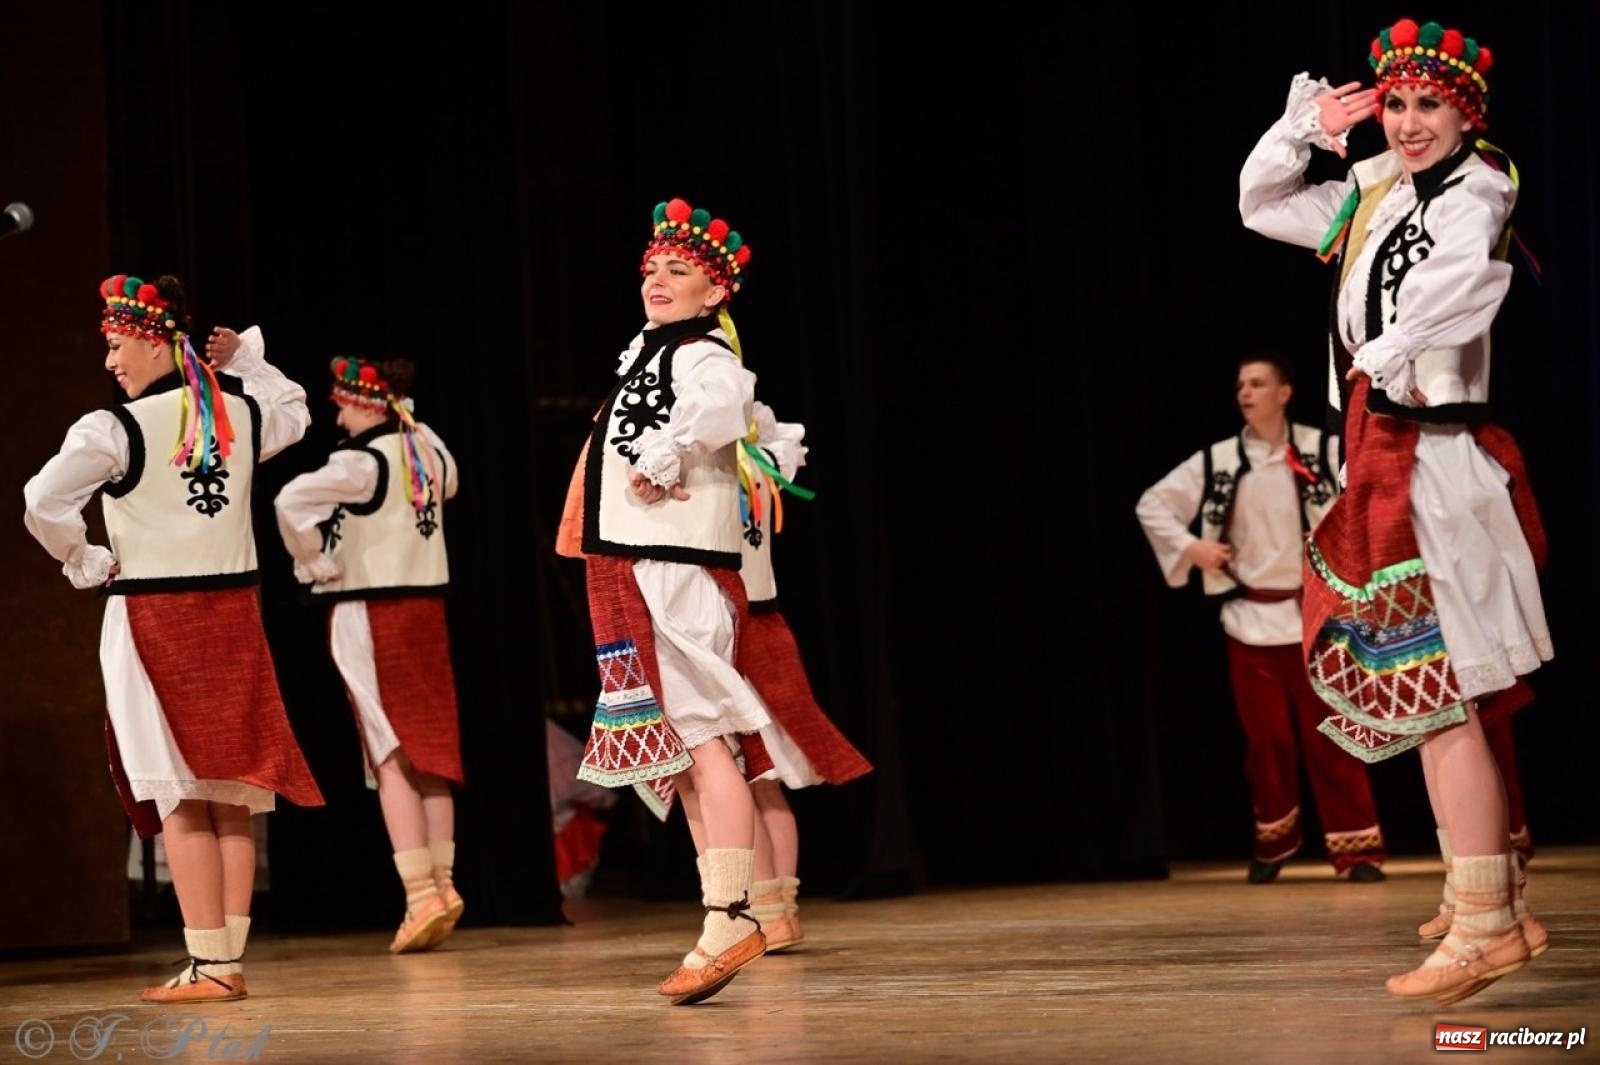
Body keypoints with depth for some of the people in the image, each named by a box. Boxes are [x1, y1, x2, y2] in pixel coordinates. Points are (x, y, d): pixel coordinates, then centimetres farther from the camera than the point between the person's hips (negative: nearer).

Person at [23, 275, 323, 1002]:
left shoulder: (115, 429, -10)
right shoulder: (241, 412, 7)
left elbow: (42, 505, -18)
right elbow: (295, 413, 30)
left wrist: (84, 565, -3)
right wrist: (245, 360, 29)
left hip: (152, 618, -5)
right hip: (233, 614, 5)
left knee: (180, 800, -4)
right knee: (230, 798, 9)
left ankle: (208, 966, -6)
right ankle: (230, 959, 11)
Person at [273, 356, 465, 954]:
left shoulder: (361, 461, -16)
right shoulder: (427, 448, 4)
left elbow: (292, 501, -30)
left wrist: (310, 563, -15)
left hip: (369, 613, -7)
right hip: (426, 607, 7)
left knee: (391, 757, -5)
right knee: (429, 750, 11)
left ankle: (420, 892, -9)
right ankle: (442, 882, 13)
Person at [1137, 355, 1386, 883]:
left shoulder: (1325, 451, -5)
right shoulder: (1216, 461, 1)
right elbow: (1152, 504, 8)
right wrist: (1189, 547, -5)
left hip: (1315, 614, -2)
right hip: (1251, 619, 2)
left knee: (1329, 736, -2)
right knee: (1268, 738, 9)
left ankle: (1356, 847, 2)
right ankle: (1274, 841, 25)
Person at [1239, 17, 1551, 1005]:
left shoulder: (1473, 195, -10)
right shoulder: (1376, 200, 15)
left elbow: (1467, 268, -33)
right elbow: (1262, 206, 25)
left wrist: (1389, 350, -26)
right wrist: (1304, 128, 11)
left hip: (1435, 463, -9)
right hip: (1385, 463, 9)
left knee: (1438, 698, -11)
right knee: (1441, 697, 12)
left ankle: (1484, 926, -9)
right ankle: (1501, 901, 20)